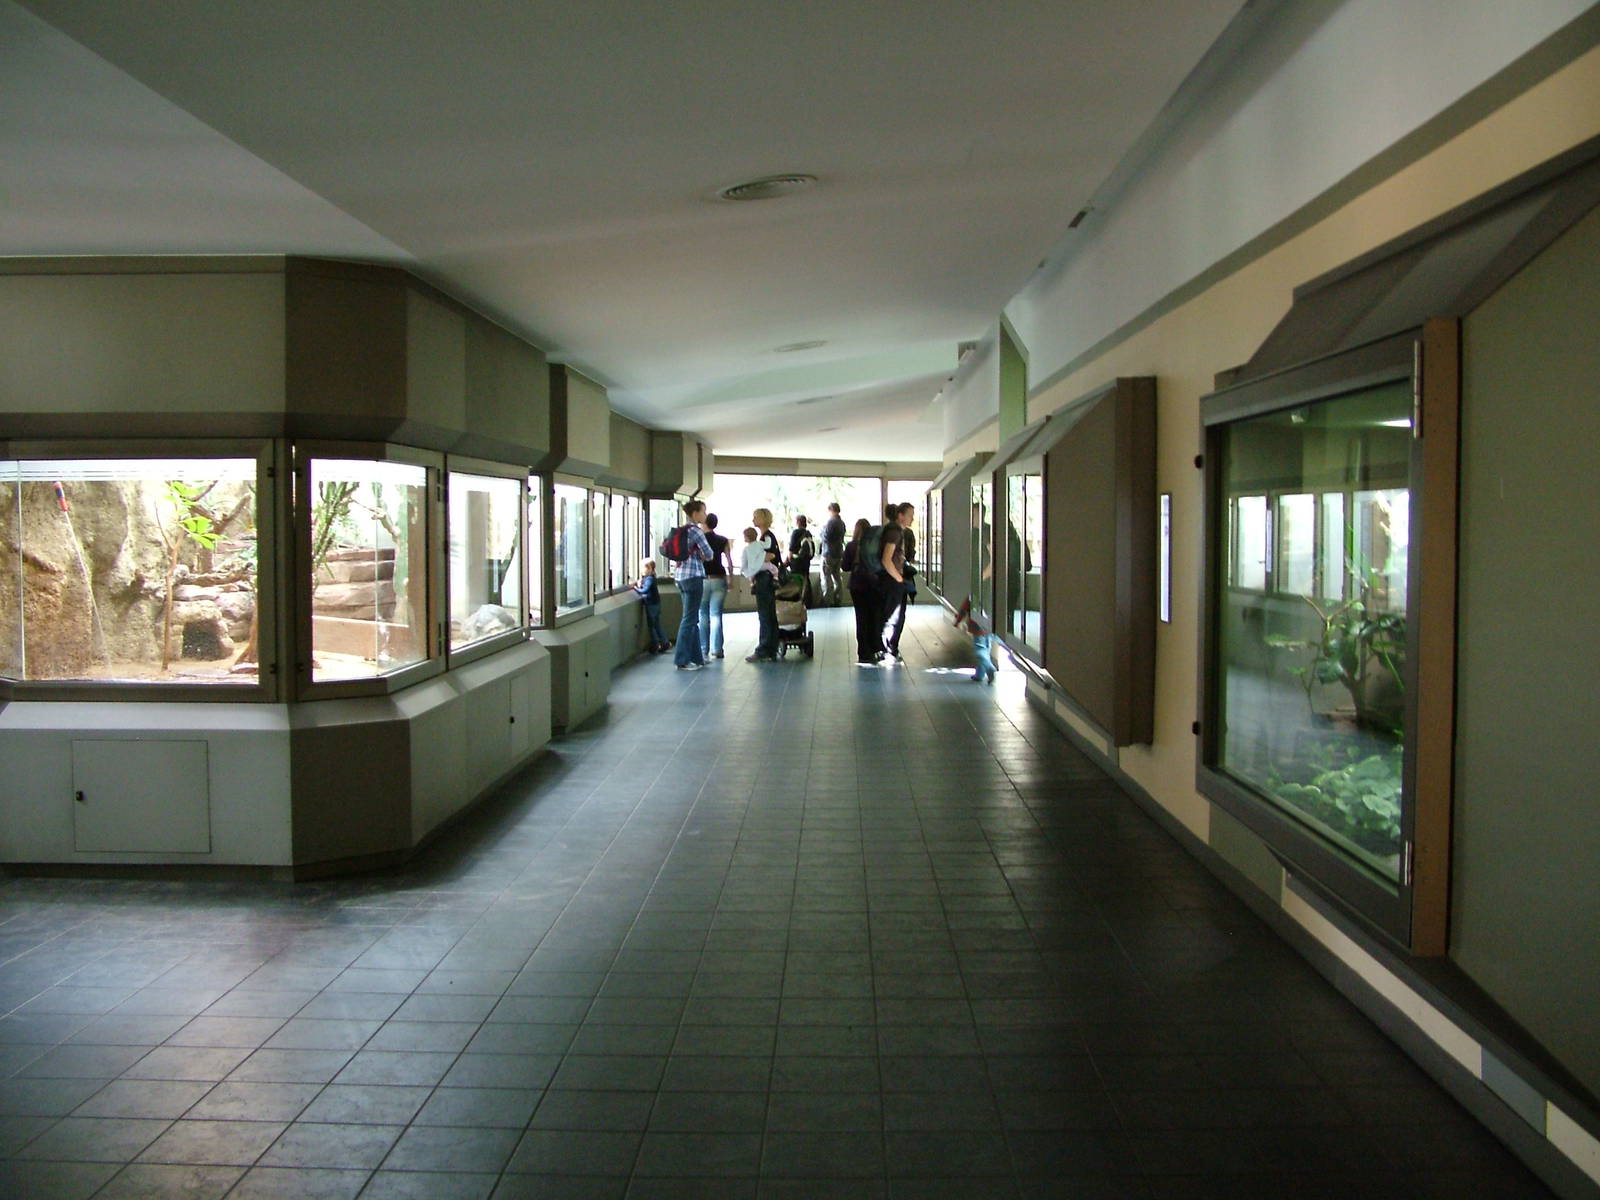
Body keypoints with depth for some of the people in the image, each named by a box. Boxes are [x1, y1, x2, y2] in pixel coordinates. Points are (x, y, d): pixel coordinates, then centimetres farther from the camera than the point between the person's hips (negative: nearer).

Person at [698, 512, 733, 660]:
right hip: (719, 579, 1)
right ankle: (716, 650, -2)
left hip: (702, 580, -1)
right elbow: (729, 562, 2)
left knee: (702, 615, 9)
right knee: (716, 615, 2)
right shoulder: (722, 540, 3)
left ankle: (703, 649, 10)